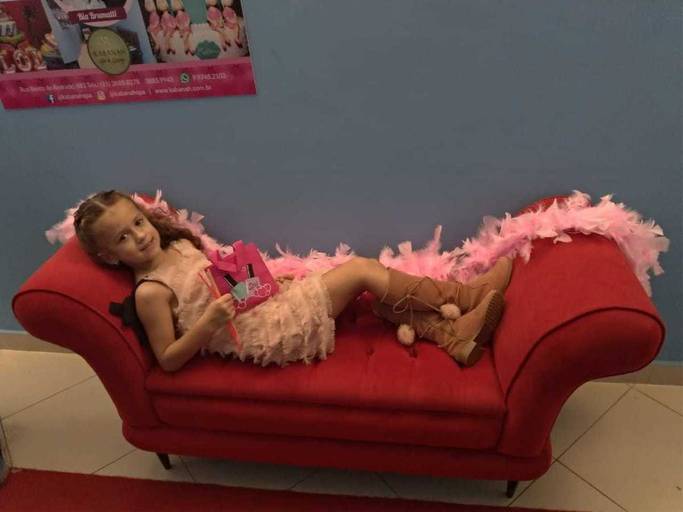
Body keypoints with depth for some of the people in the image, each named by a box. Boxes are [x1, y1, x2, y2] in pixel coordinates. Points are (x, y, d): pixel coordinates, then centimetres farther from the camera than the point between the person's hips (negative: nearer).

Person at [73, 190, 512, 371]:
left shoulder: (179, 245, 11)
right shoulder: (150, 292, -12)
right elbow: (168, 360, -12)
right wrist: (209, 323, -27)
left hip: (270, 305, 9)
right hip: (265, 337, -8)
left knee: (384, 297, 1)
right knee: (363, 269, -11)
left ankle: (456, 334, 7)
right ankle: (467, 295, 0)